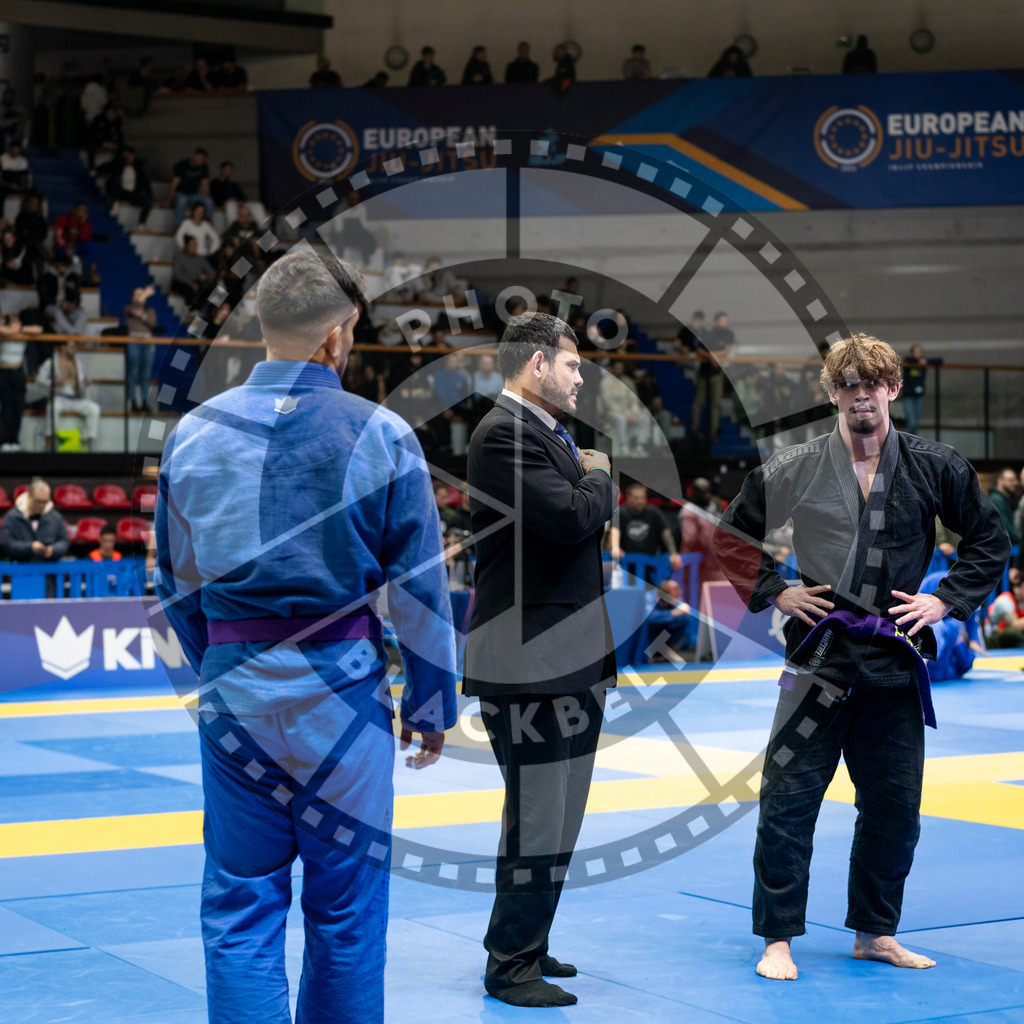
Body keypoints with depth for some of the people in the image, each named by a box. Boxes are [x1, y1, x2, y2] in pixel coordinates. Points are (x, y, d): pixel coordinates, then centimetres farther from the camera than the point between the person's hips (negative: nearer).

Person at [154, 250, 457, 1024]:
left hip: (235, 694, 2)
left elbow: (177, 584, 11)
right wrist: (432, 707, 7)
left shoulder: (193, 433, 2)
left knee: (239, 914, 9)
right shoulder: (380, 436, -8)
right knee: (346, 917, 11)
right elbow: (421, 588, -4)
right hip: (343, 696, -2)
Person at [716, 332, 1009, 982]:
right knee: (788, 799, -4)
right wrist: (773, 592, -1)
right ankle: (778, 938, 7)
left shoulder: (936, 467, 1)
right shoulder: (796, 470, -2)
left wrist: (946, 600, 0)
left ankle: (876, 933, 27)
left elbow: (990, 542, 10)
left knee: (895, 806, 11)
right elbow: (734, 535, 9)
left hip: (895, 660, 2)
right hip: (821, 655, -2)